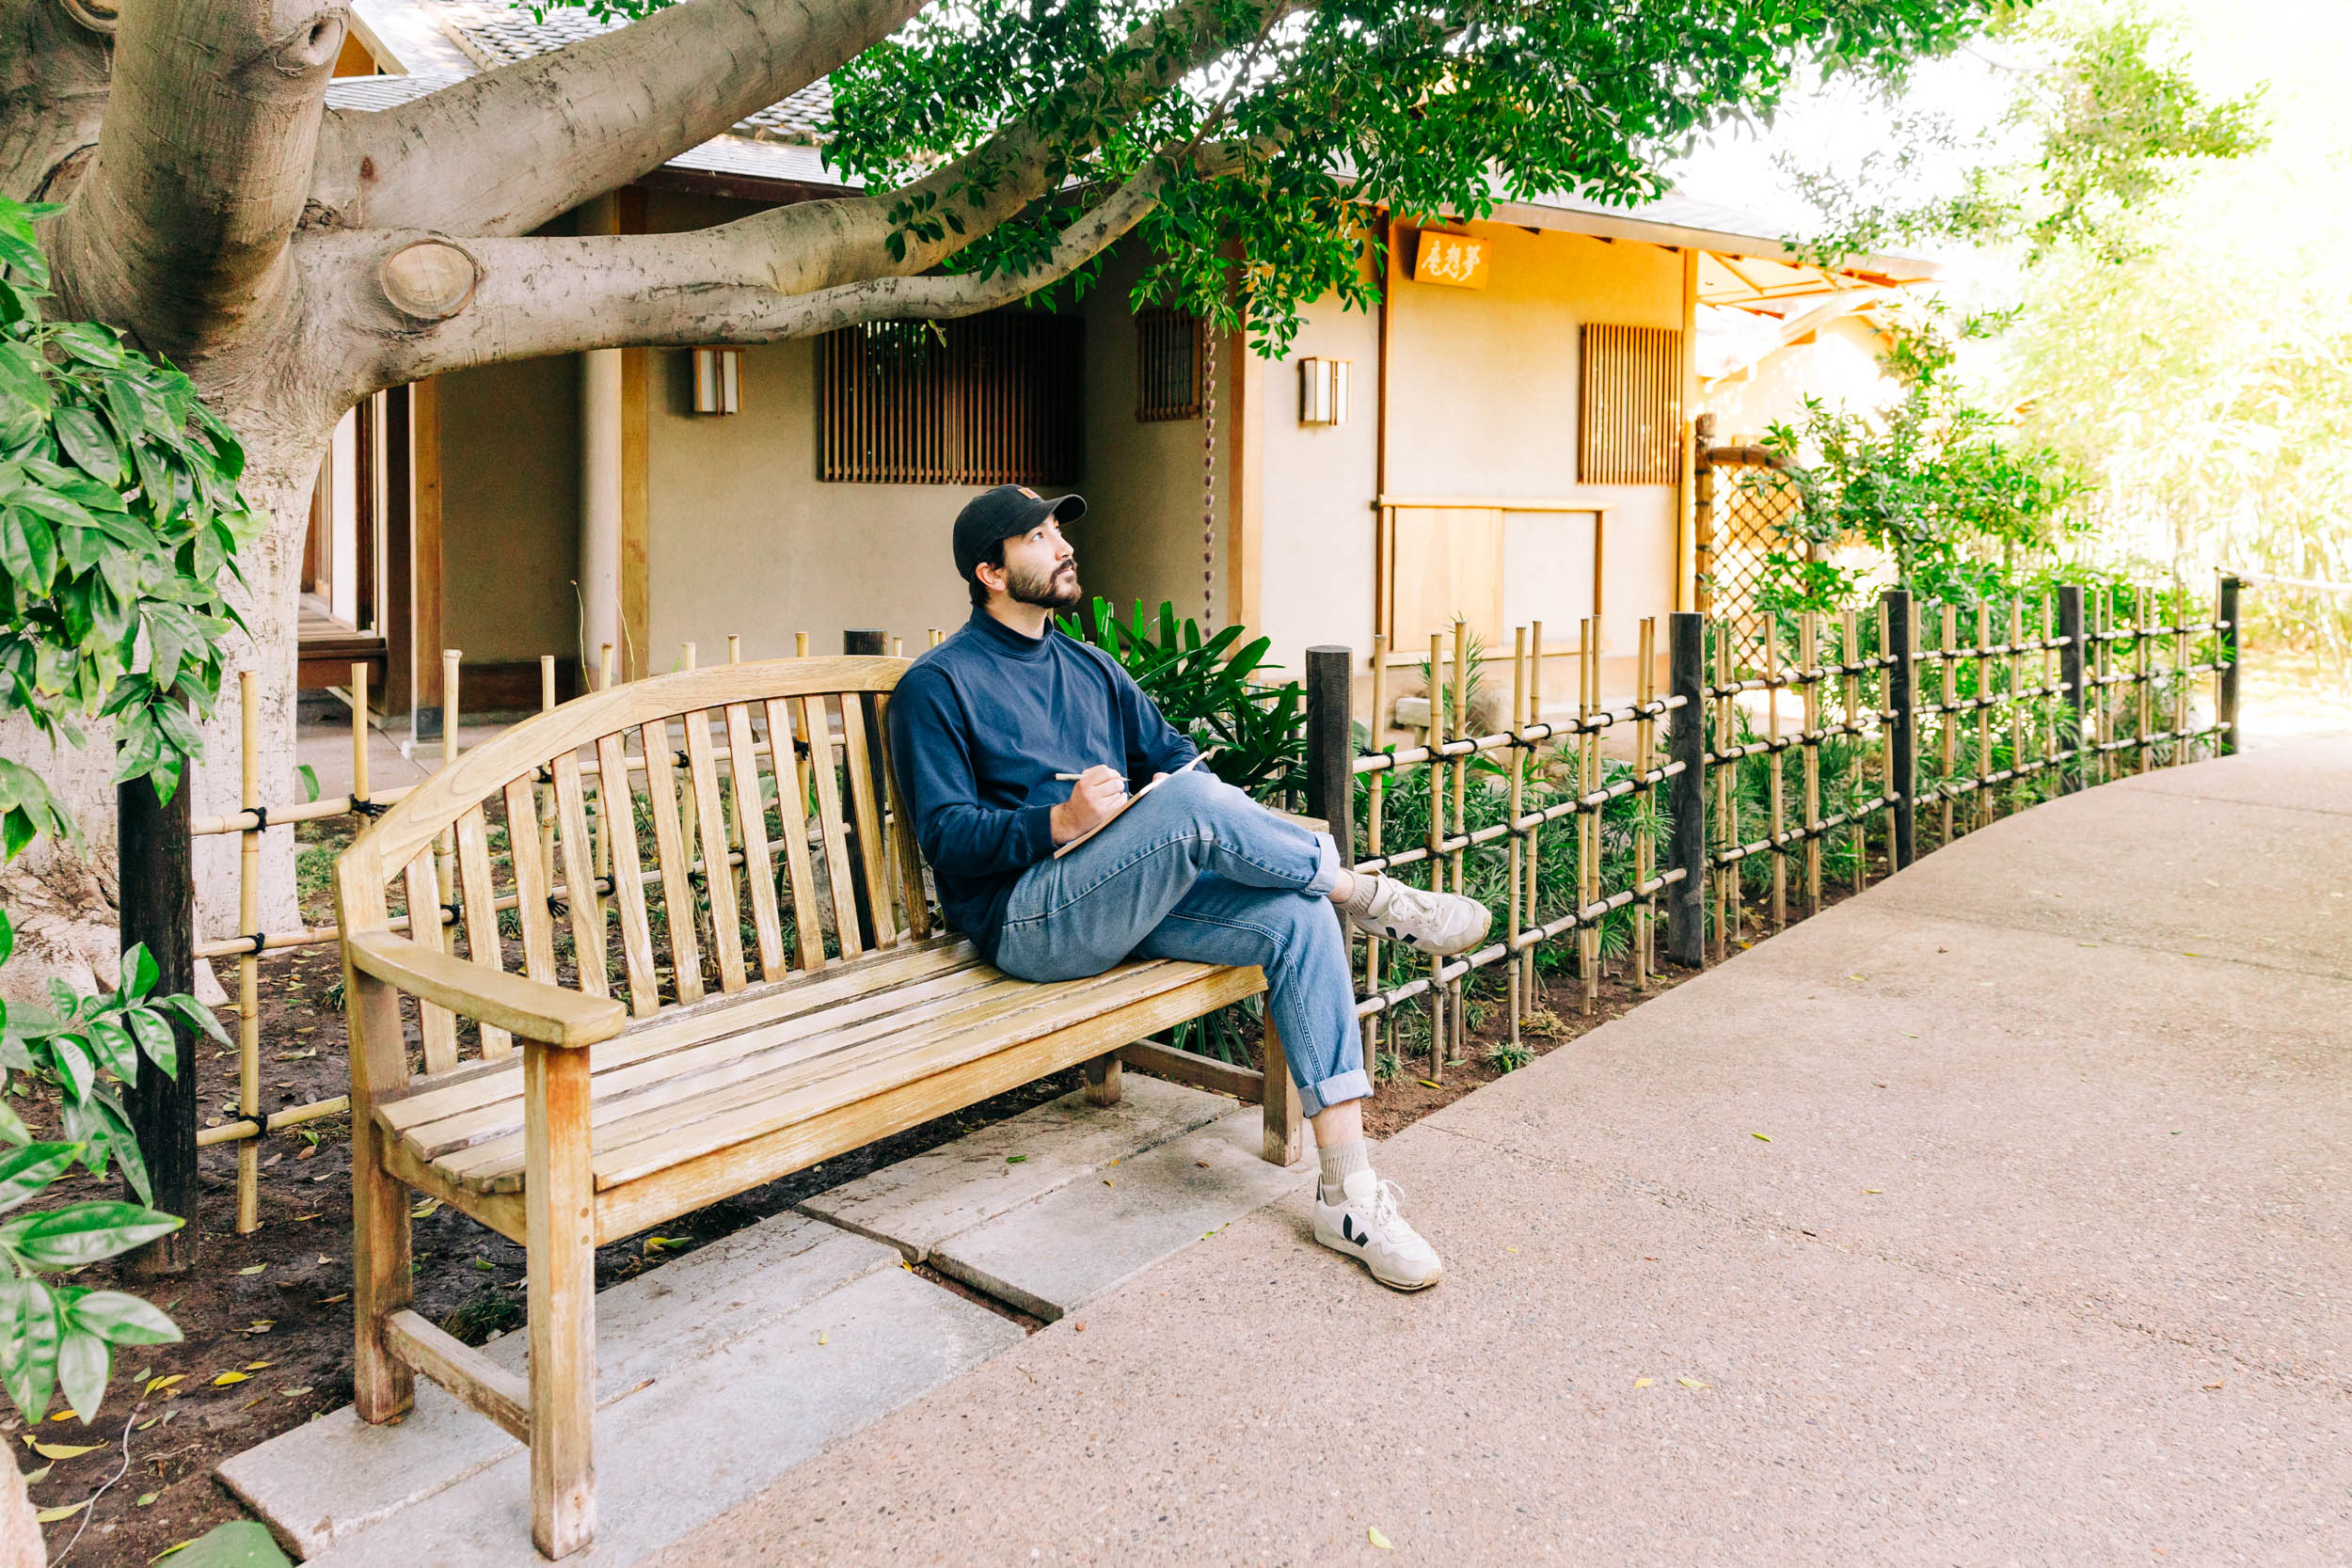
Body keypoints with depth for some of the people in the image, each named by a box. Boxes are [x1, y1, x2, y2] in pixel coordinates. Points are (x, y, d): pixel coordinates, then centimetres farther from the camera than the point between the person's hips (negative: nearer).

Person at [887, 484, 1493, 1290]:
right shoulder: (938, 686, 2)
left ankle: (1348, 1193, -19)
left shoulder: (1090, 667, 23)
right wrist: (1059, 822, -23)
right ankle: (1370, 895, -9)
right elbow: (946, 837, -7)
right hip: (1028, 918, -7)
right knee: (1194, 802, -32)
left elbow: (1172, 754, 21)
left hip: (1139, 894, 7)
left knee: (1299, 918, -19)